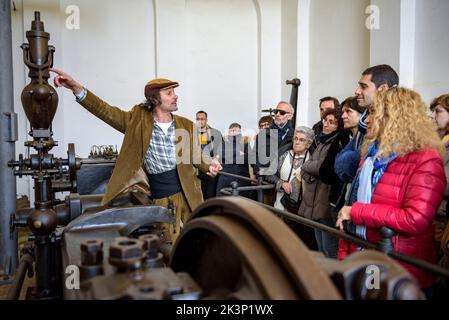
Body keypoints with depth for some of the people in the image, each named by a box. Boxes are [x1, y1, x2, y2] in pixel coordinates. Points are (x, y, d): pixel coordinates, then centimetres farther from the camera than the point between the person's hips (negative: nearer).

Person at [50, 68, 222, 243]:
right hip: (161, 199, -2)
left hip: (187, 193, 2)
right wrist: (78, 89, -22)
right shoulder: (138, 120, -2)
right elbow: (107, 111, -9)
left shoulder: (186, 125, 4)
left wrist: (208, 164, -7)